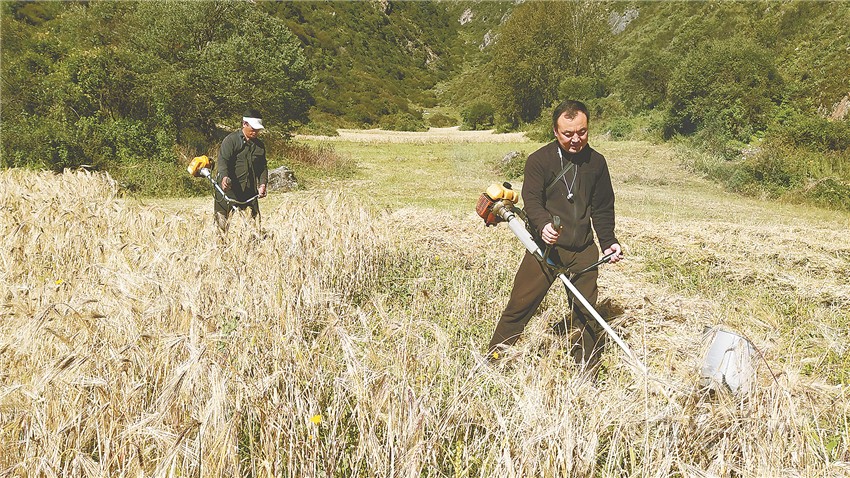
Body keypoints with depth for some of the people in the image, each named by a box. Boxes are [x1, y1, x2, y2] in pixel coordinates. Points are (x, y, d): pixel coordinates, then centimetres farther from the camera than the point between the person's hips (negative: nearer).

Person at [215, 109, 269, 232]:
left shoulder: (259, 145, 16)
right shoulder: (231, 140, -4)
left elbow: (263, 166, 19)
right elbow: (223, 160, -16)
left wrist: (263, 183, 3)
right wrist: (224, 177, -34)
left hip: (249, 191, 6)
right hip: (228, 189, -5)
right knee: (223, 221, -6)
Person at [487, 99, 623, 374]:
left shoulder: (596, 162, 7)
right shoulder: (539, 160, -6)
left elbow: (603, 209, 13)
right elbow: (532, 201, -15)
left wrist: (608, 242, 2)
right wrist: (543, 225, -34)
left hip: (584, 250, 4)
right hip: (545, 247, -3)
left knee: (586, 313, 10)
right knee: (520, 305, -5)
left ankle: (586, 376, 25)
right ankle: (492, 360, 10)